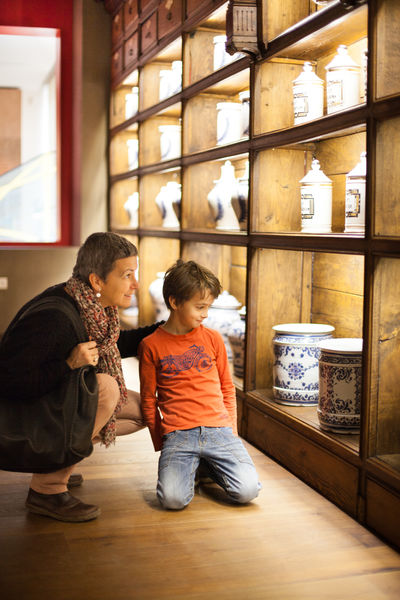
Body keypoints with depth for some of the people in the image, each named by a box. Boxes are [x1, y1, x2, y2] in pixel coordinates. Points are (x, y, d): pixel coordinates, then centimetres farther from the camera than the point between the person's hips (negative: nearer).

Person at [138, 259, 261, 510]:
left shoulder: (213, 338, 10)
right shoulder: (151, 345, 3)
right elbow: (148, 399, 9)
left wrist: (231, 431, 10)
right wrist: (161, 445, 7)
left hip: (219, 430, 2)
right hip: (178, 434, -2)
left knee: (247, 491, -15)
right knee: (173, 499, -24)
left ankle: (209, 465, 15)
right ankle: (189, 466, 10)